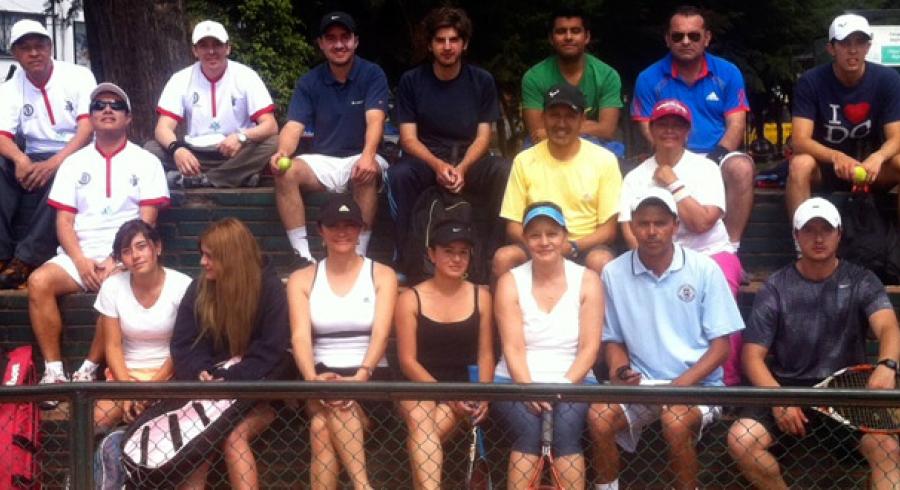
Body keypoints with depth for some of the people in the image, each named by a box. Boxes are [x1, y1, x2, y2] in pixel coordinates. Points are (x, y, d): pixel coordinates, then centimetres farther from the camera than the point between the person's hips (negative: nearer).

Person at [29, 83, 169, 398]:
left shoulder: (146, 162, 7)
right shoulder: (74, 163, 14)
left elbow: (147, 222, -1)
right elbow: (64, 221, 7)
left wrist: (117, 261, -14)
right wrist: (81, 261, -11)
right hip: (78, 256, 3)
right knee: (39, 282, -26)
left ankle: (88, 372, -24)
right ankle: (54, 372, -22)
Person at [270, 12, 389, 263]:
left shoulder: (372, 75, -4)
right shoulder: (309, 82, 3)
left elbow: (375, 120, -19)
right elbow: (294, 126, -7)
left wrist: (368, 155, -40)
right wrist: (283, 152, -31)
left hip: (359, 159, -2)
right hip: (322, 161, 3)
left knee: (368, 173, -37)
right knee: (285, 172, -26)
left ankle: (359, 256, -29)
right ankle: (303, 256, -25)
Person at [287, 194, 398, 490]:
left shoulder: (382, 275, 7)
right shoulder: (302, 280, 10)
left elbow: (380, 333, -8)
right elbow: (300, 336, -5)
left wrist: (360, 376, -27)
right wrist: (312, 378, -26)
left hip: (372, 377, -1)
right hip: (322, 376, 1)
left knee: (322, 427, -31)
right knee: (324, 423, -34)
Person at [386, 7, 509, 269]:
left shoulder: (482, 81, 2)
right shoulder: (411, 81, -1)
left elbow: (483, 136, -2)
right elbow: (408, 138, -5)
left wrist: (462, 168, -22)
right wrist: (438, 165, -25)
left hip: (470, 160, 1)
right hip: (426, 160, -1)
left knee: (506, 171, -29)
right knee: (398, 174, -33)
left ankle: (491, 254, -16)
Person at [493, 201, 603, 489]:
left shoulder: (587, 281, 5)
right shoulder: (510, 282, 5)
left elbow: (590, 347, -2)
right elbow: (513, 348, -5)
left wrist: (563, 385, -18)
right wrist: (528, 388, -22)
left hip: (572, 382, 0)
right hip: (517, 381, 0)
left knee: (566, 431, -30)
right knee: (529, 431, -30)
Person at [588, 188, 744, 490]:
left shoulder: (704, 270, -5)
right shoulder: (614, 273, 1)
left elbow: (721, 346, -3)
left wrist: (679, 385, -17)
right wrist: (619, 372, -11)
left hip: (697, 384, -2)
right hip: (641, 383, 2)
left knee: (675, 421, -33)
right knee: (599, 416, -26)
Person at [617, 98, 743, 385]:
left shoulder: (705, 168, 5)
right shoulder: (636, 177, 12)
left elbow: (703, 222, -9)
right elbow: (630, 231, 0)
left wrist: (674, 184, -6)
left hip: (711, 253, -1)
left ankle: (728, 382, -27)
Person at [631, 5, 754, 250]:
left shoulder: (728, 73, 6)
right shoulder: (649, 79, 4)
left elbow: (736, 124, 1)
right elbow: (649, 131, 0)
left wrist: (715, 158, -18)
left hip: (718, 157, 1)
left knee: (741, 168, -33)